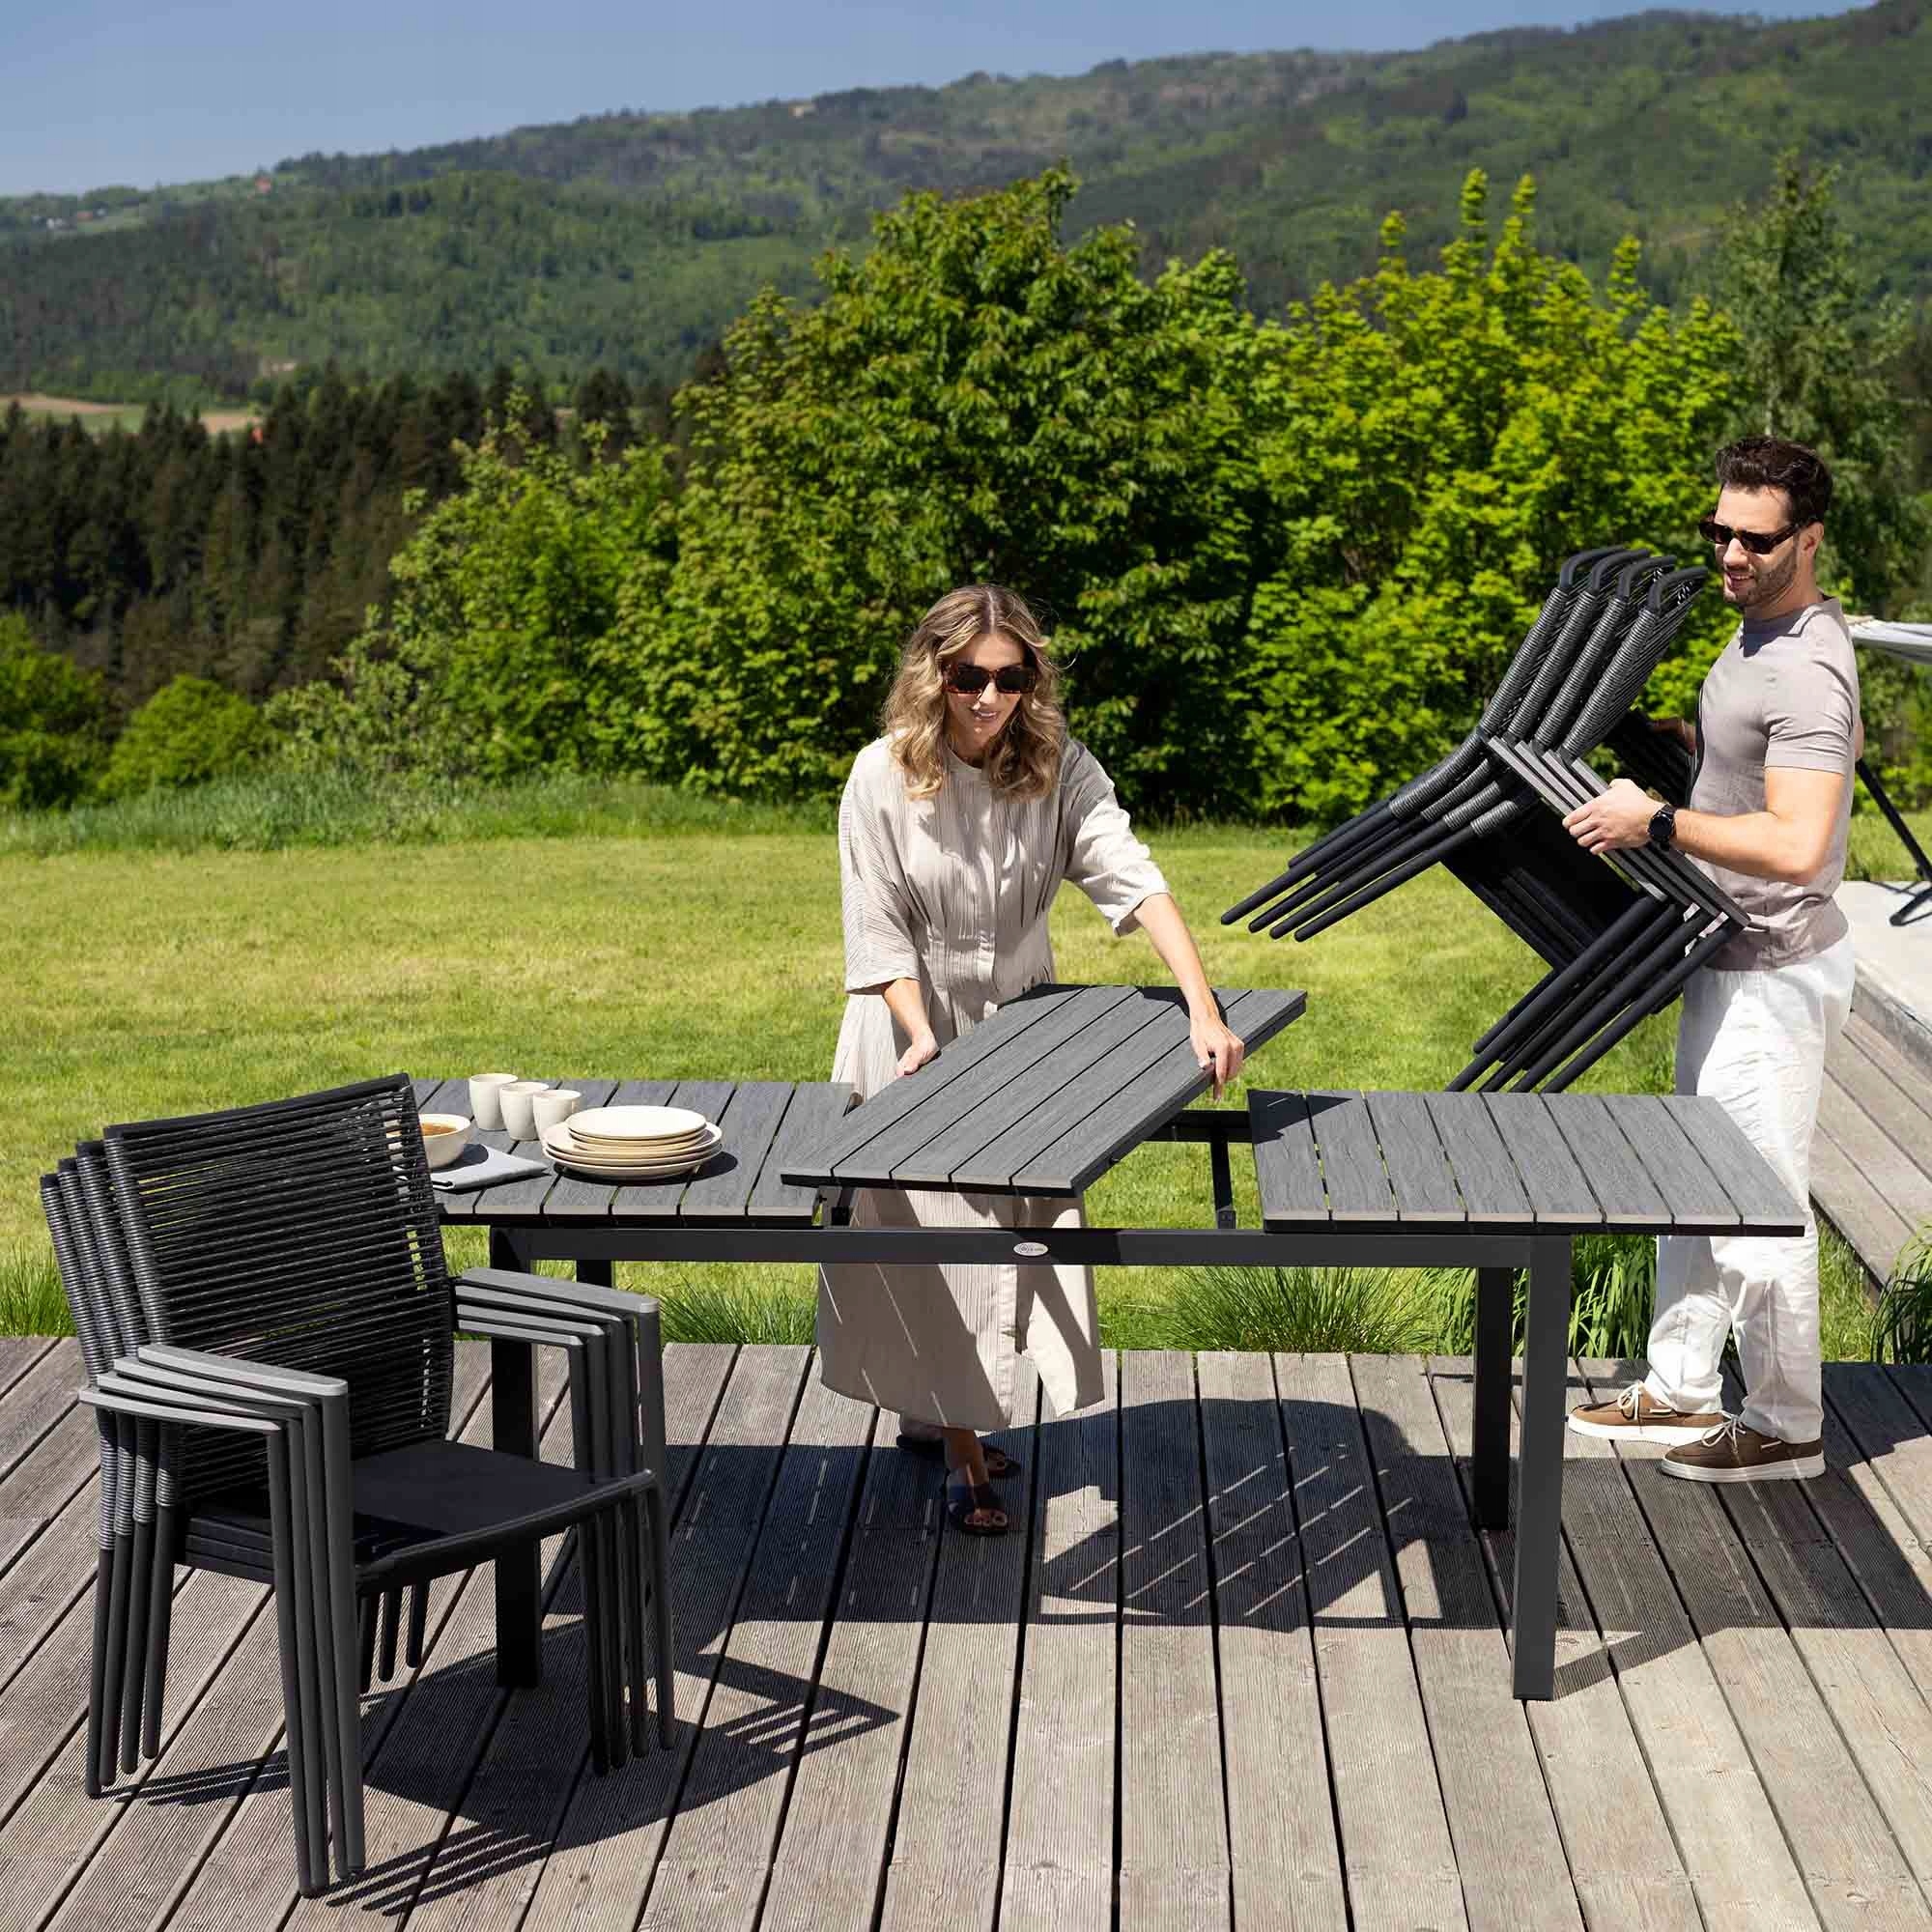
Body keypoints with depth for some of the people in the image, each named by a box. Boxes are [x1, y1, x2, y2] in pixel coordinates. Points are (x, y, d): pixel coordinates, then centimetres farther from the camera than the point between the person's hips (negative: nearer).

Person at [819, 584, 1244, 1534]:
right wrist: (923, 1037, -28)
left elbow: (1133, 880, -24)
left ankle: (935, 1412, 31)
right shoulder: (884, 776, -18)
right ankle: (959, 1454, 9)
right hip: (916, 1025, -3)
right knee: (936, 1230, 1)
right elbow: (877, 931, -15)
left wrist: (1203, 1009, -35)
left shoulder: (1059, 767, -13)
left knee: (1019, 1219, 12)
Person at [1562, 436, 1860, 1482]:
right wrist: (1681, 740, 20)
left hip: (1772, 974, -11)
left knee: (1760, 1205, 0)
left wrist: (1656, 820, -27)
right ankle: (1680, 1389, 31)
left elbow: (1796, 846, -34)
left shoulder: (1803, 671, -25)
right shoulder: (1766, 629, 7)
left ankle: (1785, 1426, 14)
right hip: (1728, 962, 11)